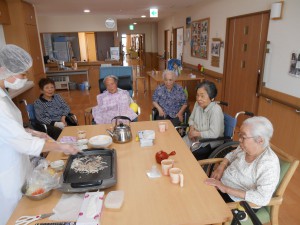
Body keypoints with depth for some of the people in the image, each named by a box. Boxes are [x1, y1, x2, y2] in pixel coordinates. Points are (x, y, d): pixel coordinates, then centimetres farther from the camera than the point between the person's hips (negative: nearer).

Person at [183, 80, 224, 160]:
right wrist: (192, 128, -5)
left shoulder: (216, 110, -25)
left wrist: (197, 133, -19)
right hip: (196, 136, 7)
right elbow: (191, 118, 14)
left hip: (211, 142, -7)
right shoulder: (197, 104, -3)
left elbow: (214, 134, -27)